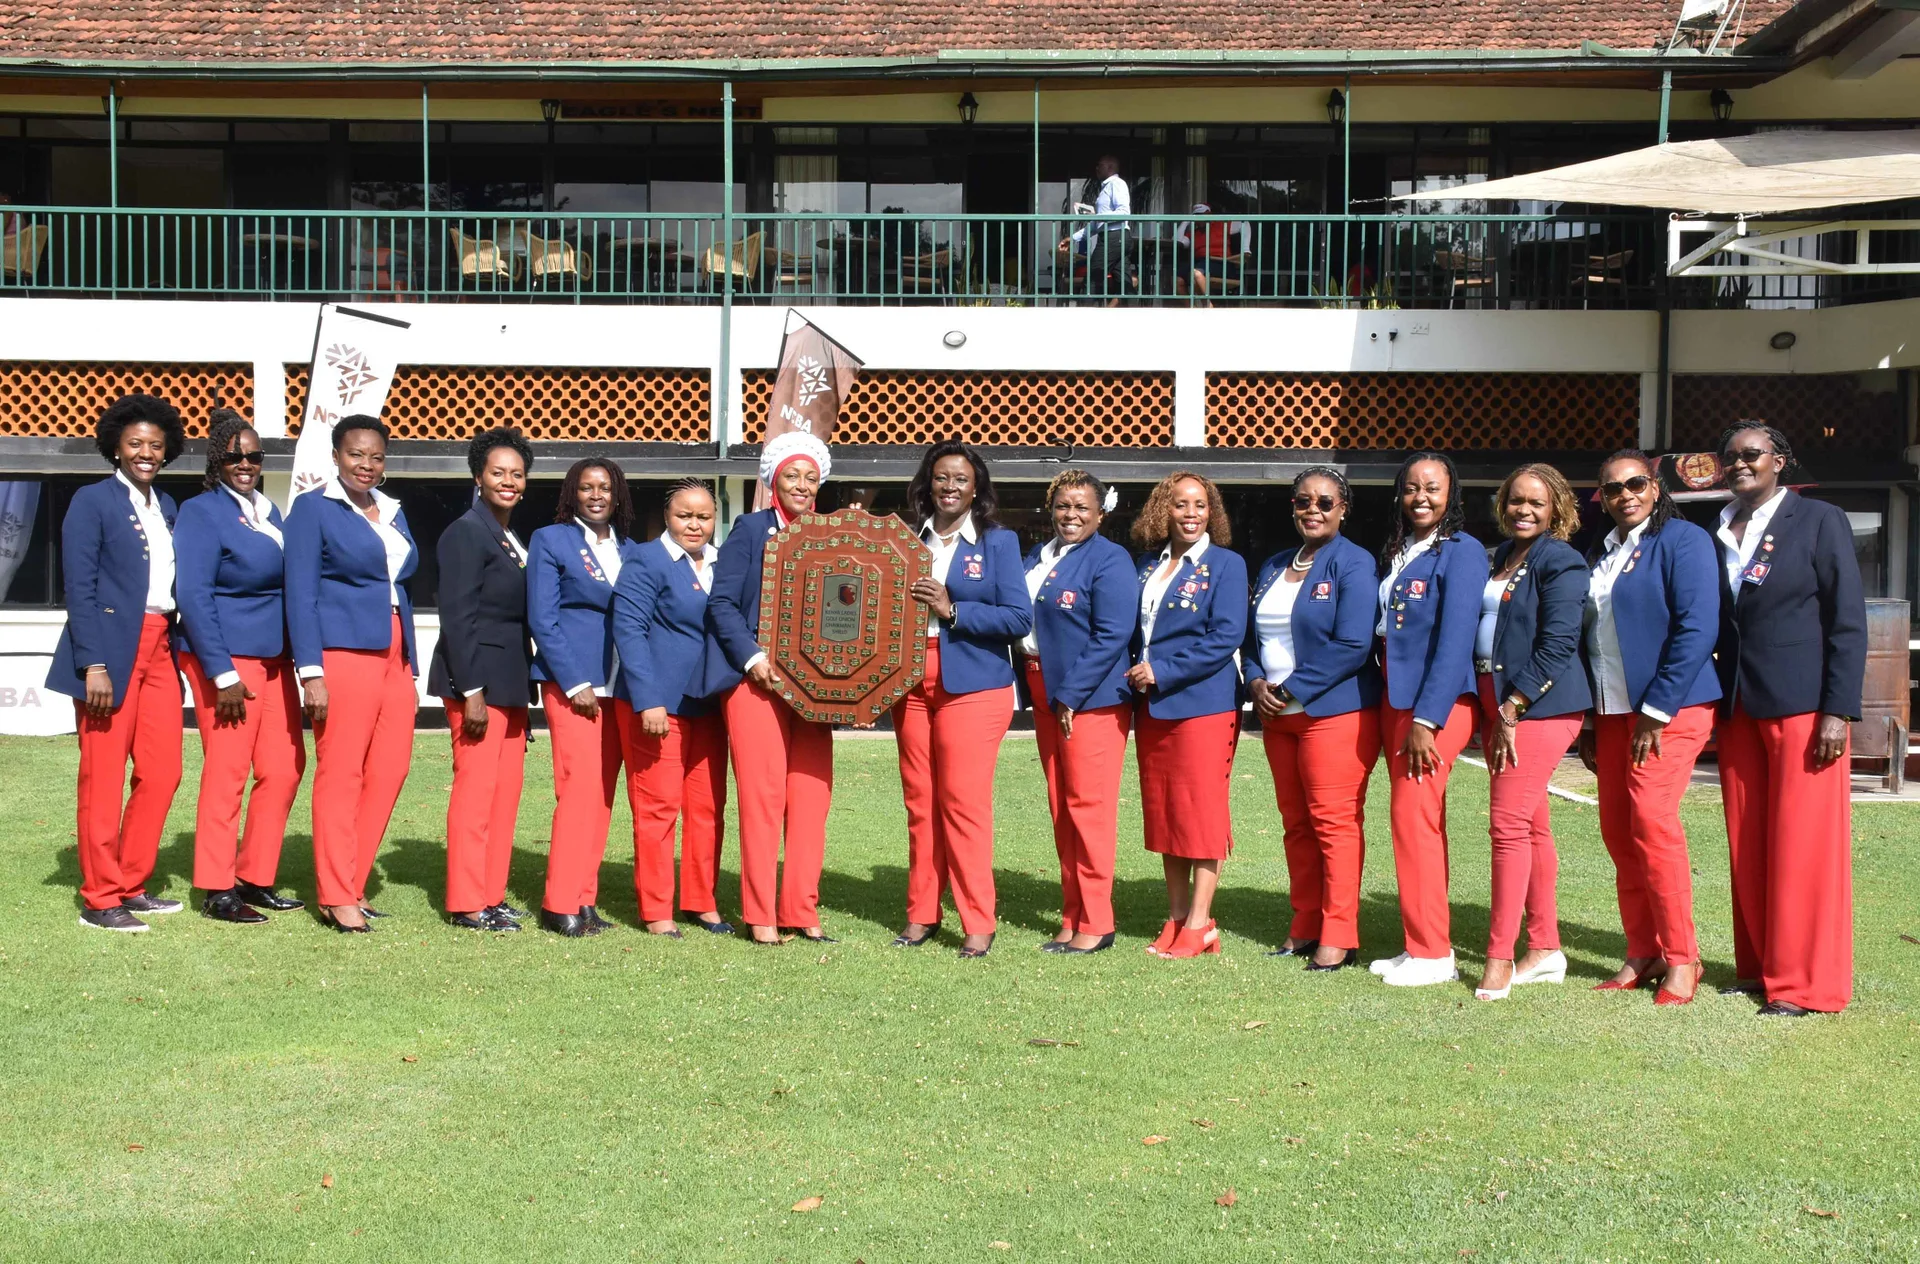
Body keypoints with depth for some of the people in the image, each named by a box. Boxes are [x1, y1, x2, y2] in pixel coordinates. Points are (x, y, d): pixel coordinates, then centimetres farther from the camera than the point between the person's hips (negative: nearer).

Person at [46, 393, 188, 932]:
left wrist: (176, 645, 6)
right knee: (103, 778, -1)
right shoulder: (92, 501, -4)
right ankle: (99, 899, 6)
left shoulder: (166, 507, 16)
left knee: (162, 772, 6)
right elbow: (79, 587, -10)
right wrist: (94, 664, -17)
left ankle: (132, 886, 19)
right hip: (111, 648, -7)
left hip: (159, 648, 7)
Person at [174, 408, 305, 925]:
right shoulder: (202, 513, -8)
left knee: (285, 768, 8)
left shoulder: (269, 511, 14)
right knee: (226, 772, -4)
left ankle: (255, 879, 20)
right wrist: (223, 674, -17)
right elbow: (193, 597, -14)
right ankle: (216, 891, 6)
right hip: (226, 657, -8)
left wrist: (294, 656, 12)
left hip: (274, 657, 8)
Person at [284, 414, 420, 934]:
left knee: (389, 772, 3)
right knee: (340, 773, -5)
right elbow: (300, 594, -6)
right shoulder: (313, 508, -1)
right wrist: (311, 672, -14)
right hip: (343, 654, -6)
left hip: (394, 657, 7)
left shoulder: (393, 512, 18)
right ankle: (337, 897, 2)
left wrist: (410, 664, 14)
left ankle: (352, 885, 15)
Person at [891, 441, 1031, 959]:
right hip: (911, 684, 4)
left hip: (972, 687, -4)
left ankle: (978, 923, 0)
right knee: (919, 802, 7)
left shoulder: (998, 542, 2)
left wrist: (952, 610, -13)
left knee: (964, 801, -7)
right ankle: (921, 915, 16)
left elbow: (1019, 618, -6)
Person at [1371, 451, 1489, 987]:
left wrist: (1426, 719, -20)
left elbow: (1456, 639, -16)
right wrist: (1396, 712, 7)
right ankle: (1422, 945, 18)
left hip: (1437, 704, -8)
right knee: (1418, 823, 12)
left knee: (1413, 818, -9)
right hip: (1395, 701, 8)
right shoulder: (1393, 555, 14)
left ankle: (1432, 953, 0)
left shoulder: (1461, 552, -9)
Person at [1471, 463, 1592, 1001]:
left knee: (1509, 824, -11)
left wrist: (1512, 708, -17)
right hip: (1497, 706, 8)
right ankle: (1544, 949, 19)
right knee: (1531, 826, 12)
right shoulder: (1500, 558, 17)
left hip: (1538, 708, -8)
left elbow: (1558, 643, -16)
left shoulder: (1560, 562, -9)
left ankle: (1499, 958, -7)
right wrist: (1490, 713, 12)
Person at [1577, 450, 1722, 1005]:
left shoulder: (1683, 540, -6)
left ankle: (1680, 958, -4)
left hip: (1670, 708, -7)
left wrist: (1657, 710, -16)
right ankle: (1642, 953, 13)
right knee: (1617, 830, 4)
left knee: (1652, 822, -14)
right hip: (1613, 712, 7)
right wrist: (1589, 723, 13)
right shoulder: (1597, 557, 16)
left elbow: (1697, 628, -14)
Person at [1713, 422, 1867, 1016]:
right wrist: (1711, 707, 7)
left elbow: (1848, 622, -5)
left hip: (1800, 706, -5)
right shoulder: (1719, 534, 12)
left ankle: (1805, 983, 3)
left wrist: (1838, 711, -12)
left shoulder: (1819, 521, -2)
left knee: (1804, 845, -3)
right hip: (1738, 709, 5)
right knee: (1748, 845, 8)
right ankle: (1761, 967, 18)